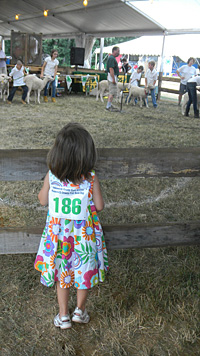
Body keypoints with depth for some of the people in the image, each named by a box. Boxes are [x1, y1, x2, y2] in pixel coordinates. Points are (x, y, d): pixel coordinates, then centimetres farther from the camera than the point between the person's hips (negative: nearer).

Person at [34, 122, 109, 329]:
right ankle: (80, 310, 36)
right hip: (84, 234, -1)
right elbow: (99, 206, -11)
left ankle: (63, 316, 31)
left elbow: (43, 200, -2)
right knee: (85, 270, 20)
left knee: (61, 272, 20)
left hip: (58, 233, 2)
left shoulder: (51, 176, -15)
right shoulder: (91, 178, -19)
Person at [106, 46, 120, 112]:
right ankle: (108, 107, -10)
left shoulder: (112, 58, 17)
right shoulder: (112, 58, -16)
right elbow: (111, 69, -23)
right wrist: (113, 79, -25)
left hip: (112, 77, 11)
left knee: (111, 92, 13)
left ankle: (109, 106, 18)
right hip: (112, 77, -11)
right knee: (112, 93, -11)